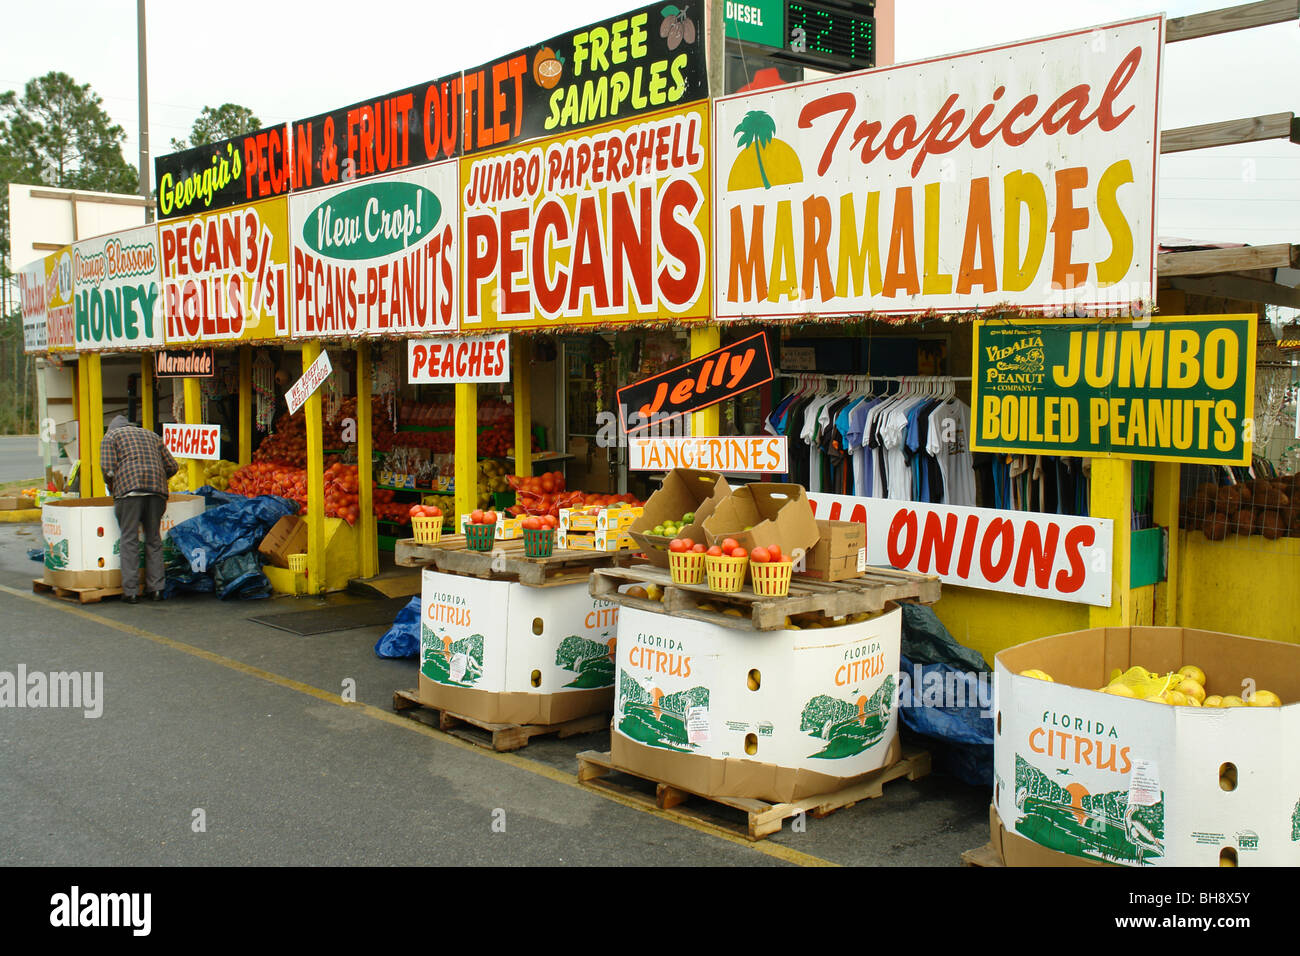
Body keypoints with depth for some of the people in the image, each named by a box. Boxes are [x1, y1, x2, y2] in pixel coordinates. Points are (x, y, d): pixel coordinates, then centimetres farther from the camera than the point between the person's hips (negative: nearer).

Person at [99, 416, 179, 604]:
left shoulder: (111, 436, 17)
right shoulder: (152, 436, 29)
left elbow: (108, 468, 1)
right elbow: (172, 466, 20)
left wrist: (112, 489, 17)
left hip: (129, 489, -4)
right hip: (156, 490, 4)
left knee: (129, 539, -2)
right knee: (153, 539, 10)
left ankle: (131, 591, -4)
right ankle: (156, 588, 7)